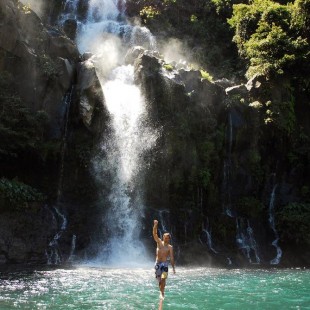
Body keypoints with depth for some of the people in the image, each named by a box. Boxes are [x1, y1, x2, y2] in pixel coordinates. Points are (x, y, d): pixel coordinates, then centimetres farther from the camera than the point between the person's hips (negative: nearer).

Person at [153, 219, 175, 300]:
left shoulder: (170, 247, 0)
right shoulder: (159, 242, 2)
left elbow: (171, 258, 1)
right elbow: (154, 234, -11)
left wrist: (173, 267, -3)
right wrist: (155, 225, -26)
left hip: (164, 263, -2)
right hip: (157, 263, 2)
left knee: (163, 278, -18)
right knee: (159, 279, 8)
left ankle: (162, 292, -8)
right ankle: (161, 292, 28)